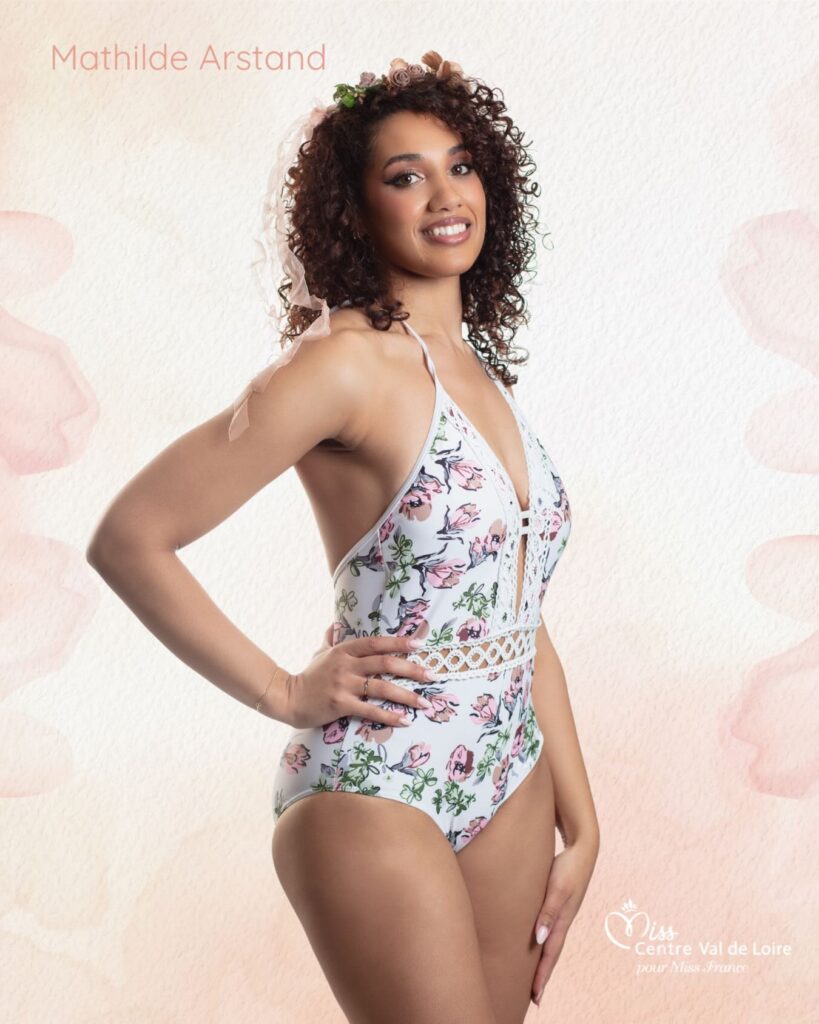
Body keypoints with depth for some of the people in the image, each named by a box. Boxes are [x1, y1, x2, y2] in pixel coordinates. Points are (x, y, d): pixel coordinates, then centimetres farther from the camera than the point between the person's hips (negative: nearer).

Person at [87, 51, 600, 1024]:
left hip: (512, 787, 7)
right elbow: (127, 540, -16)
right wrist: (286, 693, -11)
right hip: (375, 793, -7)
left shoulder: (484, 375, 9)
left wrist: (580, 824, 8)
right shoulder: (344, 362, -14)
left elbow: (521, 621, 10)